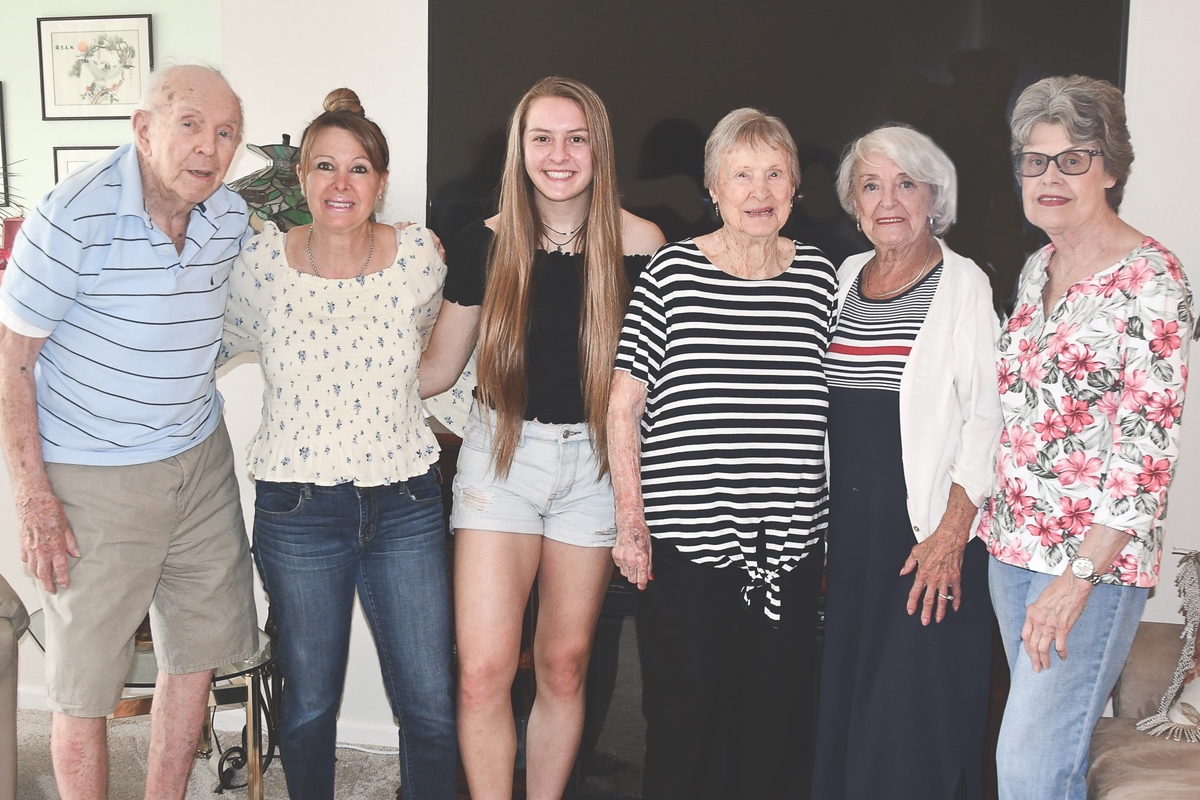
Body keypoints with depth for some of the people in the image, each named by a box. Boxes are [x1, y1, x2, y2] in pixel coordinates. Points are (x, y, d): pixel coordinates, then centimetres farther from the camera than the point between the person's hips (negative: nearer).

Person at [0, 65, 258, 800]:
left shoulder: (231, 218, -1)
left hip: (201, 461, 6)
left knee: (199, 651, 16)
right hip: (92, 477, -6)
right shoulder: (73, 215, -18)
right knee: (85, 684, 4)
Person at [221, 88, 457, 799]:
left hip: (406, 502, 1)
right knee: (310, 701, 14)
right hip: (298, 508, 0)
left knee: (433, 708, 4)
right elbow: (220, 343, 14)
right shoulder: (262, 262, -6)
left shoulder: (420, 256, -4)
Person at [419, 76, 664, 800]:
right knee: (483, 672, -7)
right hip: (502, 453, 0)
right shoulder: (486, 245, -2)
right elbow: (438, 367, 6)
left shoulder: (640, 246, -5)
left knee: (565, 666, 11)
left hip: (595, 461, 0)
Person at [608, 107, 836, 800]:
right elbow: (623, 405, 0)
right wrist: (630, 520, -4)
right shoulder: (672, 271, -2)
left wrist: (839, 533, 10)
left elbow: (836, 411, 12)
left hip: (791, 543, 3)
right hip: (685, 541, -2)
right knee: (685, 717, 8)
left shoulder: (820, 277, 6)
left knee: (777, 721, 10)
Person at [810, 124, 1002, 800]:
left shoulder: (965, 285, -5)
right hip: (847, 523, 6)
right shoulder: (846, 277, 12)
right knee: (844, 693, 12)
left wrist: (951, 532, -17)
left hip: (928, 531, -5)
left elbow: (986, 416, -10)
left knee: (916, 706, -2)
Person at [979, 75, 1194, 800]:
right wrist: (992, 516, 13)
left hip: (1097, 556, -7)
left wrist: (1080, 574, -21)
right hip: (1013, 542, 7)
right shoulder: (1037, 268, 10)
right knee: (1050, 741, 16)